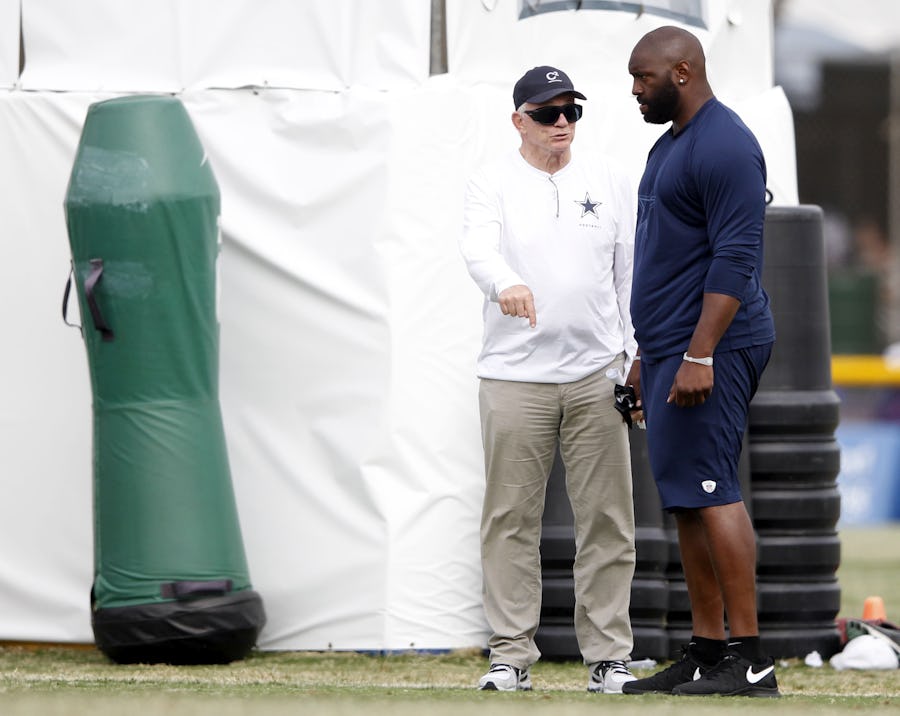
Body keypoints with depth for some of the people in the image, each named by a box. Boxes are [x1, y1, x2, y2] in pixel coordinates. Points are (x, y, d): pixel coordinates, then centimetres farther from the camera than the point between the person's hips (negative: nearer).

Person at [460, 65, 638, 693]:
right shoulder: (492, 184, 1)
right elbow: (478, 249, -18)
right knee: (511, 518, 0)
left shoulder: (610, 182, 10)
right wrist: (506, 284, -40)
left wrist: (638, 357, 6)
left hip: (597, 375, 2)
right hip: (514, 376, -2)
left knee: (607, 518, 1)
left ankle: (609, 657, 7)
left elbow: (631, 273, 12)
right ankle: (511, 657, 5)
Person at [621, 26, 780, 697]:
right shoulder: (670, 145, 20)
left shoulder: (724, 146, -13)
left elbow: (735, 259, -20)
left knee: (710, 491, -14)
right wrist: (649, 354, 24)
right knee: (687, 499, 9)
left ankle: (751, 659, -16)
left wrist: (699, 356, -25)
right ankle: (707, 653, 11)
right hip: (672, 350, 11)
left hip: (711, 350, -11)